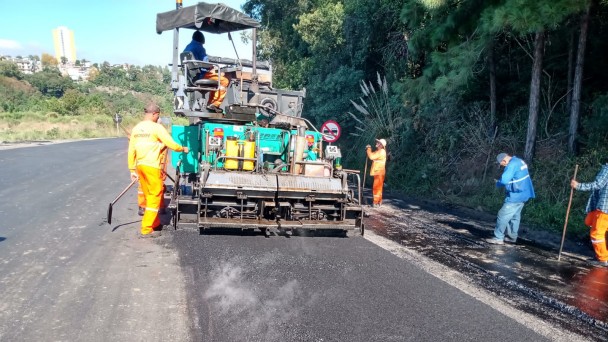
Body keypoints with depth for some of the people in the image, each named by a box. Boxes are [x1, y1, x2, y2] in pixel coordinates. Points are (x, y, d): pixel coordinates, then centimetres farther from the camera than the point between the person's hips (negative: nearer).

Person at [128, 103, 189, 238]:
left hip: (140, 166, 7)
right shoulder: (157, 127, -11)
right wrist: (183, 149, 8)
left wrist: (132, 169, 12)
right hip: (152, 167, -7)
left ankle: (155, 223, 30)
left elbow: (131, 151, 8)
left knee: (149, 196, 17)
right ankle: (147, 229, 1)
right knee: (155, 197, 1)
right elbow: (171, 144, -12)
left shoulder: (136, 128, 9)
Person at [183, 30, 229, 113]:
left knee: (216, 81, 28)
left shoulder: (187, 47, 16)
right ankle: (214, 104, -10)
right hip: (200, 75, -10)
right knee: (224, 81, -5)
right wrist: (211, 70, 2)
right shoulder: (198, 47, -10)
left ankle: (210, 103, 23)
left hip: (191, 76, 10)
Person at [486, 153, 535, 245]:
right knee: (515, 216, 18)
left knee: (503, 216, -5)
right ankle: (512, 237, 27)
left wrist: (497, 183, -8)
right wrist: (508, 185, 12)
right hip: (522, 194, 10)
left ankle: (498, 238, -1)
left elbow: (504, 180, -29)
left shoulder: (512, 165, -21)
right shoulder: (519, 161, 11)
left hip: (516, 196, -10)